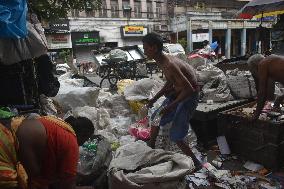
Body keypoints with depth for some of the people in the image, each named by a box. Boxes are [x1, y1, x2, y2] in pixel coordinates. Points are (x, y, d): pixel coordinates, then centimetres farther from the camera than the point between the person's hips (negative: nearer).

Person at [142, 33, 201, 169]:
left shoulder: (169, 65, -31)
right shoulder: (161, 62, 0)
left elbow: (189, 89, -30)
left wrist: (170, 106, -26)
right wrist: (154, 99, 11)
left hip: (188, 97, -9)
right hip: (177, 93, 10)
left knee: (175, 137, -3)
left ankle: (196, 163, 17)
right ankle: (151, 148, 44)